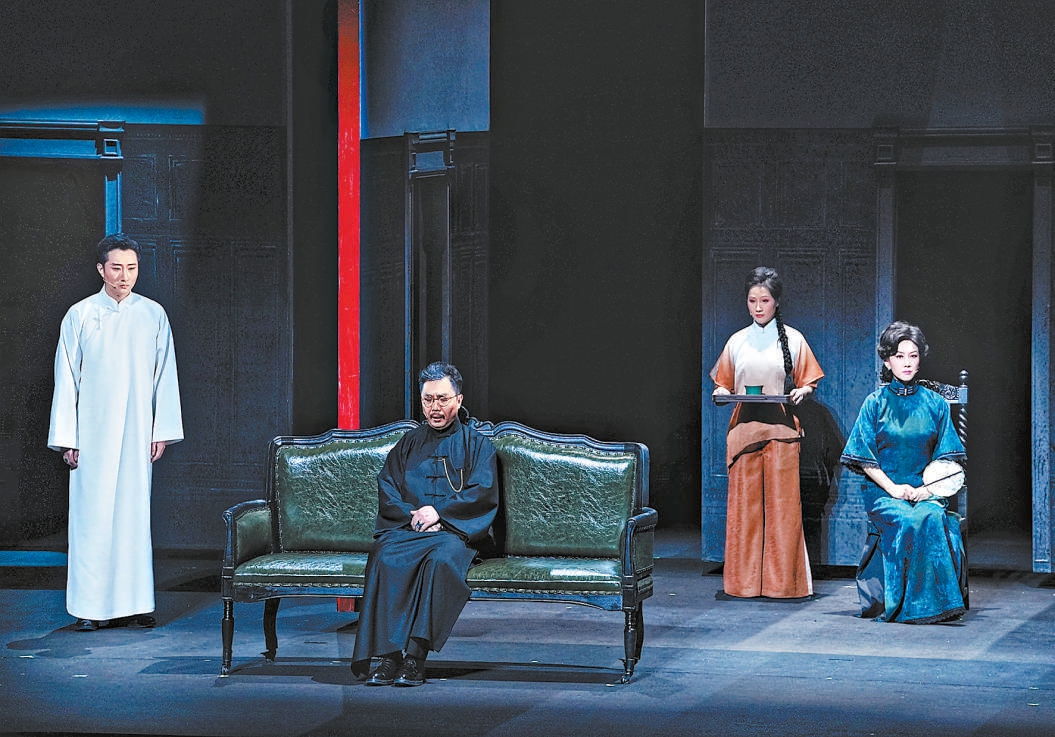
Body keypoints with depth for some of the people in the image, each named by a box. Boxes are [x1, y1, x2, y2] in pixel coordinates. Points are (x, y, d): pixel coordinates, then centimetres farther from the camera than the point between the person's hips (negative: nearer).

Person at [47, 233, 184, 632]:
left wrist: (162, 431, 2)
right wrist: (66, 439, -2)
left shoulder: (153, 315, 6)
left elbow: (165, 375, 7)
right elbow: (66, 379, 2)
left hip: (136, 434, 1)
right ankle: (92, 607, 3)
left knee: (135, 514, 1)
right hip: (92, 433, -1)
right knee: (92, 516, -3)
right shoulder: (79, 316, 2)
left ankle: (133, 603, 6)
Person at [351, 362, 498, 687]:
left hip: (456, 530, -2)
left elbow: (483, 493, 0)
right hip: (406, 529, 2)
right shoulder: (408, 444, 23)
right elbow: (387, 492, 12)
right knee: (386, 559, -33)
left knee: (441, 560, -38)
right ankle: (389, 656, -39)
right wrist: (414, 517, -8)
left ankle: (416, 655, -41)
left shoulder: (476, 444, 14)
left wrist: (438, 511, -13)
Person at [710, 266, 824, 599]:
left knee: (782, 503, -5)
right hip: (744, 428, 2)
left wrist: (801, 392, -13)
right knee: (744, 503, -1)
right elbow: (723, 384, 17)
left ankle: (783, 581, -1)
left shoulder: (792, 339, 8)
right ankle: (744, 581, 3)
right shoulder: (737, 341, 14)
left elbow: (809, 381, 8)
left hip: (781, 429, -2)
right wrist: (721, 393, -5)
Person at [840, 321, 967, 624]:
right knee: (910, 521, -34)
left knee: (933, 516, -34)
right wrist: (893, 488, -12)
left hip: (924, 491, 1)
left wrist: (929, 488, -8)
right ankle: (915, 605, -28)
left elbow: (946, 459, 9)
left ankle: (941, 601, -29)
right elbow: (865, 460, 1)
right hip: (883, 491, -1)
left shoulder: (935, 404, 11)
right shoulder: (876, 403, 6)